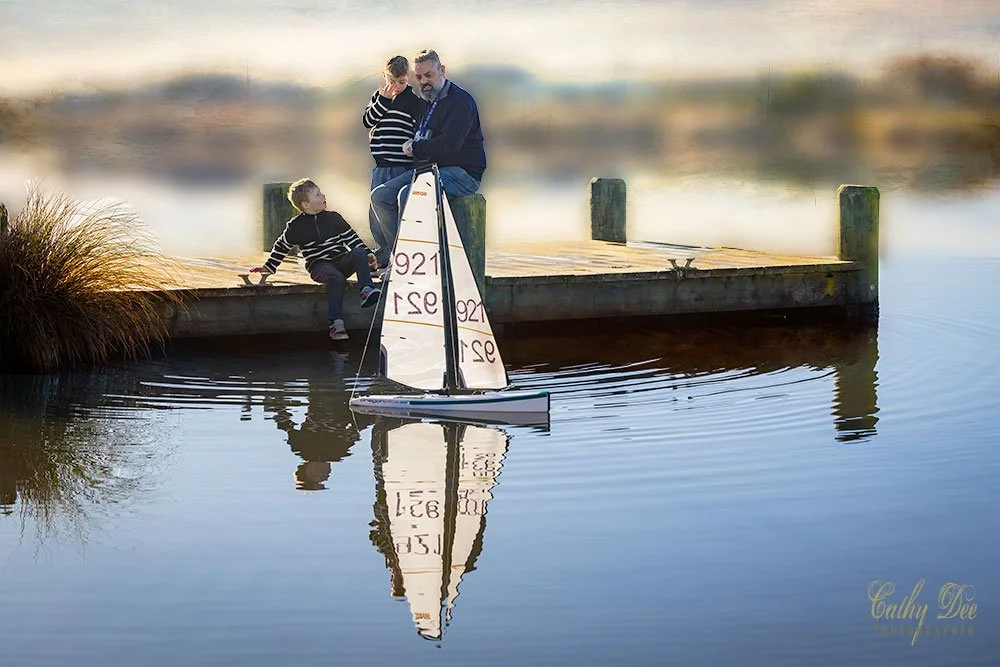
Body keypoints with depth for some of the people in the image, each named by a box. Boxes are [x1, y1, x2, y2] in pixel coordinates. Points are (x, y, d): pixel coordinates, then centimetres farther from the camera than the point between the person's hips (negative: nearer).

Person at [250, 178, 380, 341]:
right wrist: (269, 267, 15)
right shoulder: (296, 226, 4)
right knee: (336, 277, -37)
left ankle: (366, 290, -42)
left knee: (358, 253, -28)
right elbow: (282, 246, 15)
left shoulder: (334, 218, 13)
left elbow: (351, 238, 20)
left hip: (341, 261, 4)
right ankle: (336, 323, -45)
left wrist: (368, 254, 11)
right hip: (319, 266, -4)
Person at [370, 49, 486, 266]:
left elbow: (449, 144, -22)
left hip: (462, 172, -9)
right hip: (426, 168, 9)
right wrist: (413, 146, 6)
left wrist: (415, 149, -9)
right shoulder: (425, 101, 18)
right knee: (380, 196, -5)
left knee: (407, 195, -32)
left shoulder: (460, 100, -10)